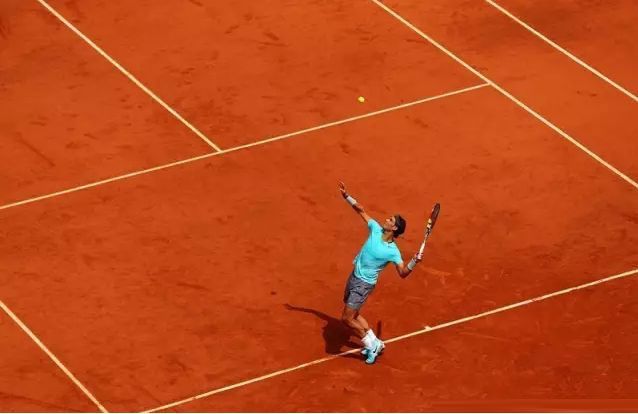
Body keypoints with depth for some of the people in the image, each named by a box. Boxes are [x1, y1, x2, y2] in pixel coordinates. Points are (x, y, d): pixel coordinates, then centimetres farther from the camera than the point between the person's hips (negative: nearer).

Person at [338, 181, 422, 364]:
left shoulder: (393, 251, -20)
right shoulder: (376, 229, -5)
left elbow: (403, 273, -18)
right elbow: (361, 211, 4)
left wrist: (414, 262, -37)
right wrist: (347, 196, -4)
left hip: (364, 284, -7)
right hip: (354, 277, 7)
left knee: (347, 318, -8)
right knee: (353, 315, 19)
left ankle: (371, 344, 8)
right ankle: (374, 343, 31)